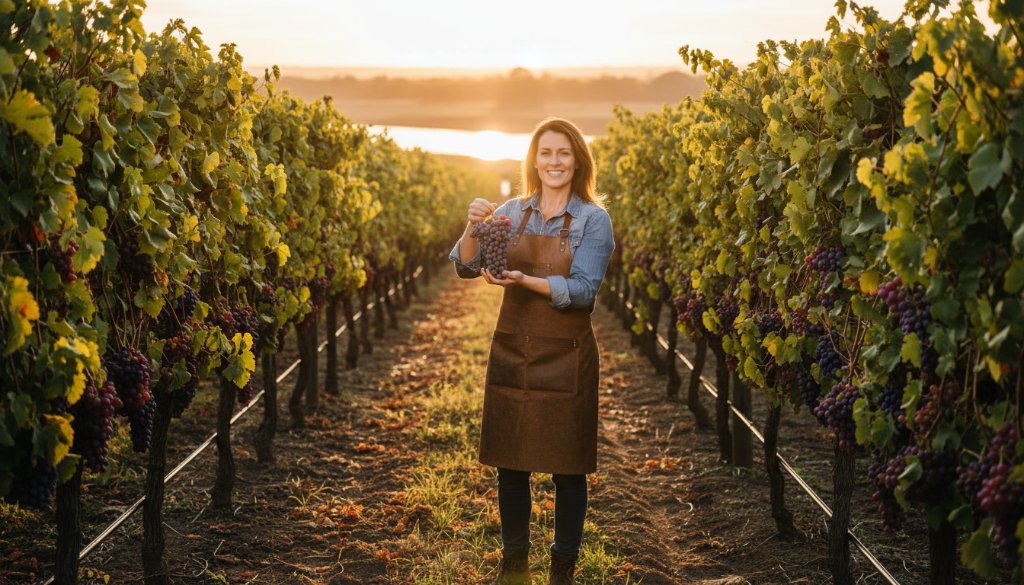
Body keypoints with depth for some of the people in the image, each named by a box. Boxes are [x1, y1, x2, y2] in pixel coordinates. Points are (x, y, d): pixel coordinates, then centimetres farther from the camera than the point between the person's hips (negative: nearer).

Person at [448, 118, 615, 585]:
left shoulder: (593, 219, -4)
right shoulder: (512, 212, 5)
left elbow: (582, 289, -15)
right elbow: (465, 268, 0)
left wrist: (525, 280, -27)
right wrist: (474, 227, -18)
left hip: (565, 357, -3)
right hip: (512, 352, 3)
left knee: (567, 469, 6)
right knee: (510, 464, 11)